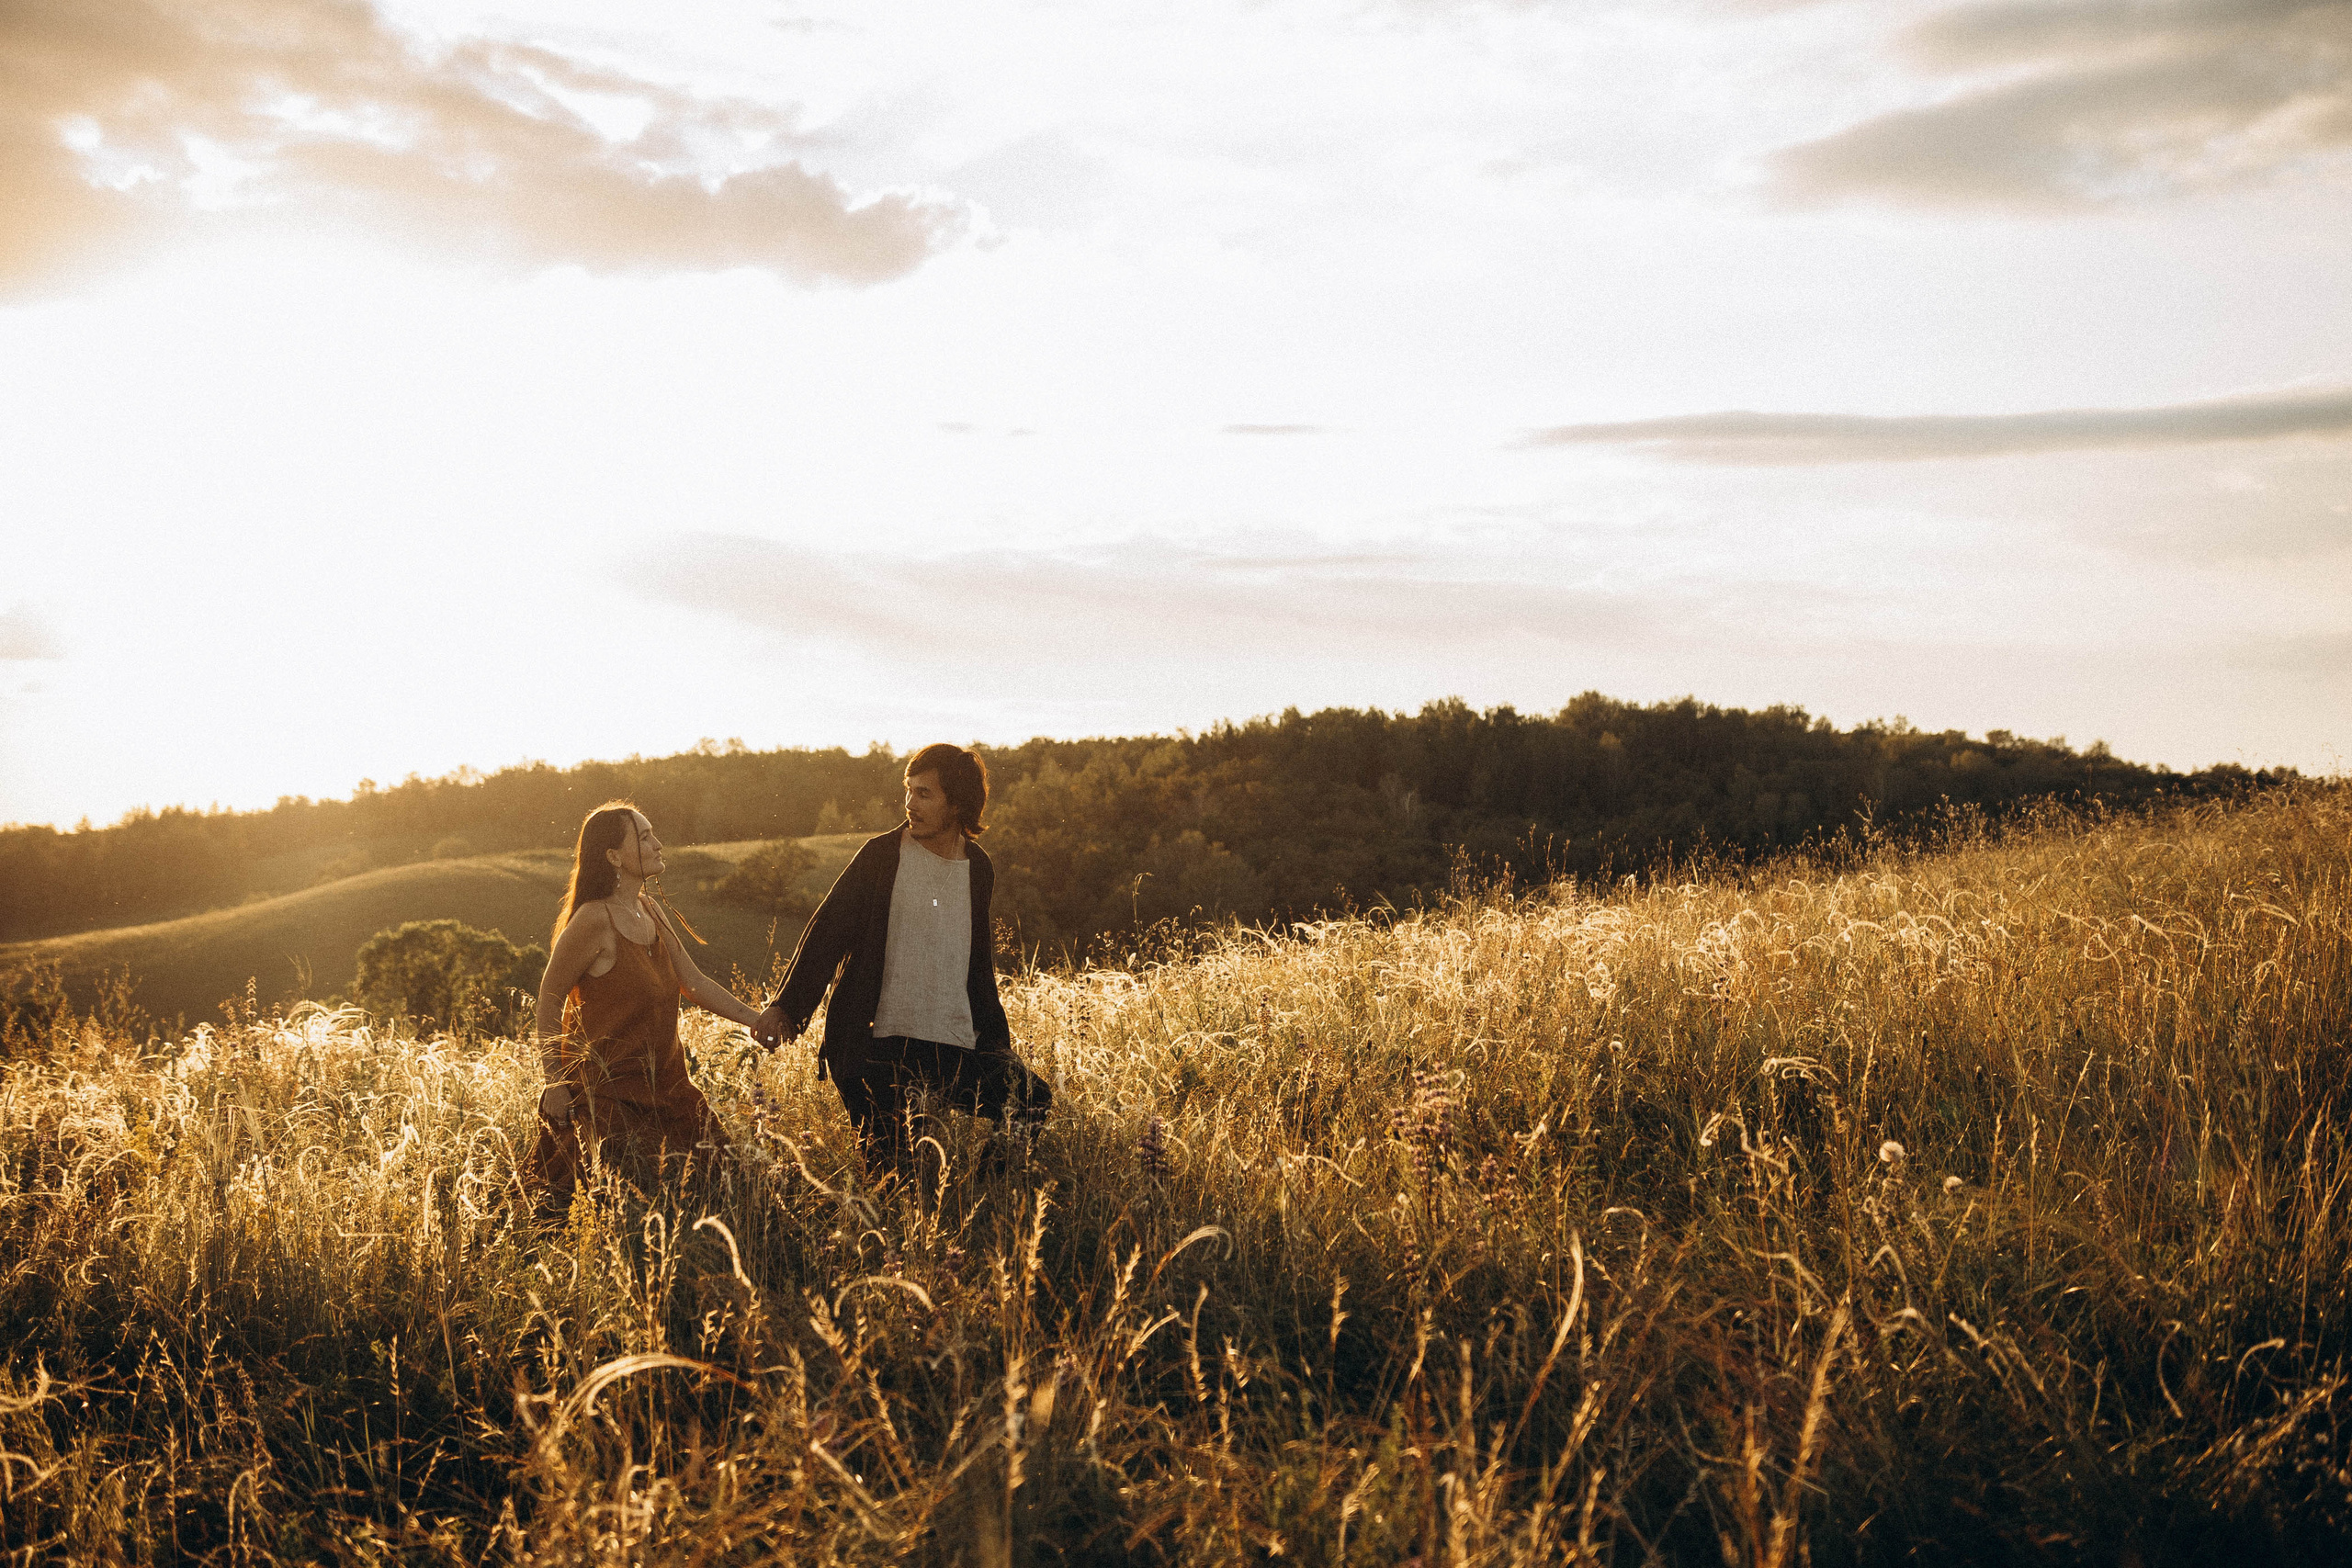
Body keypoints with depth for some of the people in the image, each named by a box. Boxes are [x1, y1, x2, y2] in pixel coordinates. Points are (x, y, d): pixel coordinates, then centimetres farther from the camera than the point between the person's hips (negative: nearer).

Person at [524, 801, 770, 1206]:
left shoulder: (651, 912, 7)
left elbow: (694, 983, 11)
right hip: (607, 1092, -8)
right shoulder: (595, 920, -18)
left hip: (662, 1081, 8)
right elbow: (549, 1000, -12)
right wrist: (555, 1084, -13)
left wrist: (757, 1020, 3)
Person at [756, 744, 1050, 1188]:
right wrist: (786, 1006, -8)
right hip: (882, 1050, -3)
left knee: (1033, 1104, -7)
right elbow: (827, 931, -1)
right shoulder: (881, 855, -1)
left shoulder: (978, 867, 9)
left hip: (959, 1047, 4)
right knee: (894, 1171, -7)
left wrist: (993, 1031, 13)